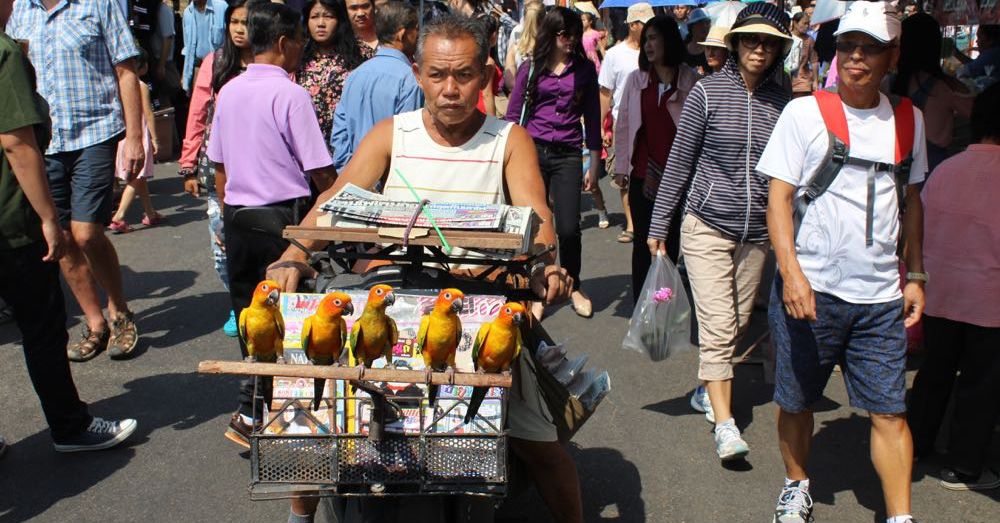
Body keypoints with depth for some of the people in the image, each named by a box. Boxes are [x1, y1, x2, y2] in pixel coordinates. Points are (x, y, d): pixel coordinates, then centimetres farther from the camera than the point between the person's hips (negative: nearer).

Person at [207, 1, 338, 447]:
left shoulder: (228, 92, 7)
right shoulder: (290, 95, -13)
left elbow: (219, 165, 13)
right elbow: (320, 171, -12)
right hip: (283, 217, -6)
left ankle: (262, 397, 26)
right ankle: (250, 414, 1)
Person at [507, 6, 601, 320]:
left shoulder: (584, 69, 6)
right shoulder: (530, 69, 4)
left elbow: (592, 118, 9)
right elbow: (513, 116, 5)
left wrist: (594, 166, 7)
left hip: (568, 156, 0)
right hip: (533, 152, 0)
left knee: (569, 228, -4)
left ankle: (574, 287, 21)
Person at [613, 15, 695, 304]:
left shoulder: (690, 81, -1)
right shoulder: (636, 79, 5)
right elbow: (623, 123, 8)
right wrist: (621, 166, 5)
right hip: (643, 173, 1)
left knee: (671, 240, 7)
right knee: (642, 240, 4)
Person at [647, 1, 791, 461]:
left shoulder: (783, 102, 2)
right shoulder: (708, 93, -6)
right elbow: (679, 162, -1)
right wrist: (659, 225, 1)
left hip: (756, 233, 4)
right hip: (707, 226, -3)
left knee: (736, 325, 13)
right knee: (718, 328, -8)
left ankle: (707, 390, 35)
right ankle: (724, 424, -2)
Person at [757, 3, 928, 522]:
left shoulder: (907, 119, 9)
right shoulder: (803, 113, -3)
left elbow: (911, 201, 18)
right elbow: (779, 197, -8)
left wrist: (915, 275, 13)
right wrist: (791, 272, -19)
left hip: (881, 296, 2)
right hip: (809, 289, -2)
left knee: (890, 411, 1)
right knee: (796, 402, 12)